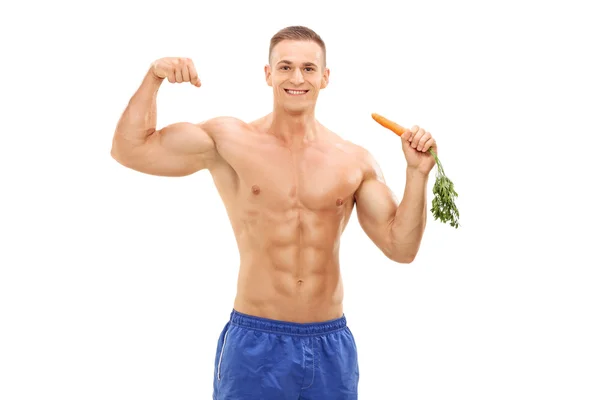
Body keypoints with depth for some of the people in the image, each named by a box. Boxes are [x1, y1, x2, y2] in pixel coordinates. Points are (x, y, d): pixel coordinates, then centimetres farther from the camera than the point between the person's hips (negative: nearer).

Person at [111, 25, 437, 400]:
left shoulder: (356, 162, 3)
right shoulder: (227, 141, -2)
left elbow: (401, 247, 3)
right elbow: (129, 150, -3)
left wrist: (417, 173, -6)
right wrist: (154, 77, -11)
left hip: (331, 346, 2)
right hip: (254, 343, -2)